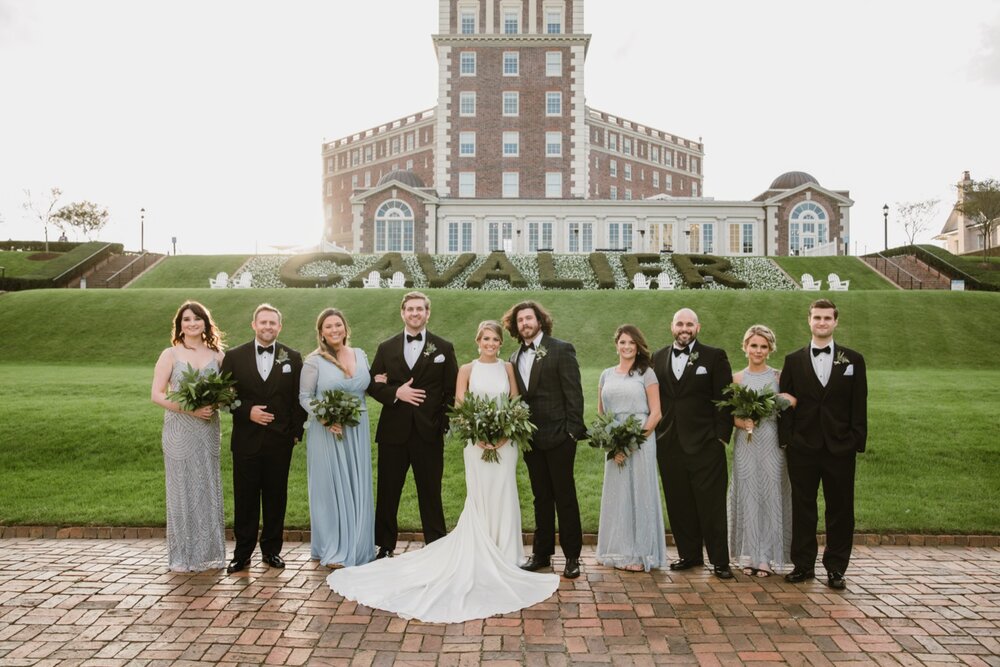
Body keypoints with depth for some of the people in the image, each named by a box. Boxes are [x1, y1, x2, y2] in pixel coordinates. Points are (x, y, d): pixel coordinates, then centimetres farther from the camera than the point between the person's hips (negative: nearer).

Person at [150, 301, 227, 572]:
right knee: (182, 488, 3)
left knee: (208, 487, 7)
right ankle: (183, 556, 15)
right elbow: (157, 395, -5)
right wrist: (190, 409, -16)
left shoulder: (216, 355, 7)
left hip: (209, 430, 3)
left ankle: (209, 552, 20)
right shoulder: (170, 355, 0)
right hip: (179, 430, -2)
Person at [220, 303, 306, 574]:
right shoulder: (234, 356, 2)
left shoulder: (293, 357, 3)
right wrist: (247, 411, -13)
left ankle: (271, 550, 22)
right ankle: (242, 552, 19)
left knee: (276, 496, 9)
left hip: (280, 440, 1)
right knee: (245, 497, 7)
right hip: (246, 439, 0)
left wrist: (297, 432, -2)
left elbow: (299, 399, 3)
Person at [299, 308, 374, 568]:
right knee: (330, 487, 3)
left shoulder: (360, 354, 7)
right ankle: (332, 550, 16)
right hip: (326, 432, -4)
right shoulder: (314, 361, -7)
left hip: (357, 432, 4)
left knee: (357, 487, 10)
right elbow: (304, 397, -6)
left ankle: (357, 546, 24)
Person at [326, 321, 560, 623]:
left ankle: (504, 557, 16)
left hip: (505, 441, 2)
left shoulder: (508, 368, 9)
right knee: (479, 500, 1)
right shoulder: (467, 369, 4)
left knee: (503, 497, 4)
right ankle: (480, 559, 11)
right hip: (477, 441, -2)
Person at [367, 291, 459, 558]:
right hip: (393, 432, 2)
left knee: (431, 493, 7)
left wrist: (444, 423, -7)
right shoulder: (386, 348, 8)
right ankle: (385, 546, 24)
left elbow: (452, 391, 2)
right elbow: (372, 384, 7)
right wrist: (395, 393, -11)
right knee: (387, 493, 9)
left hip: (429, 433, -2)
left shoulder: (444, 348, 3)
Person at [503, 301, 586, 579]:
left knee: (565, 496, 3)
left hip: (558, 436, -5)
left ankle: (572, 556, 14)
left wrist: (573, 431, -14)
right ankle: (541, 553, 24)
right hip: (531, 438, 5)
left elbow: (573, 392, -10)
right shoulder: (516, 357, 11)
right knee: (541, 498, 14)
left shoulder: (561, 349, -6)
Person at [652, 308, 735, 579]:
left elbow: (725, 399, -3)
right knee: (679, 504, 10)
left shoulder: (714, 356, 0)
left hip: (705, 444, -3)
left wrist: (722, 435, -8)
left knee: (711, 505, 1)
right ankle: (689, 554, 22)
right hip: (669, 445, 4)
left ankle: (719, 560, 13)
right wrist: (654, 434, 5)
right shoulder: (658, 358, 10)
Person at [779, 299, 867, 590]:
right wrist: (787, 437, -3)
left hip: (840, 447, 0)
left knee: (840, 510, 7)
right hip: (803, 447, 0)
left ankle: (836, 568, 19)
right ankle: (803, 564, 18)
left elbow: (859, 405, 3)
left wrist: (857, 441, -4)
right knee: (802, 508, 7)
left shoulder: (853, 360, 5)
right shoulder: (793, 360, 6)